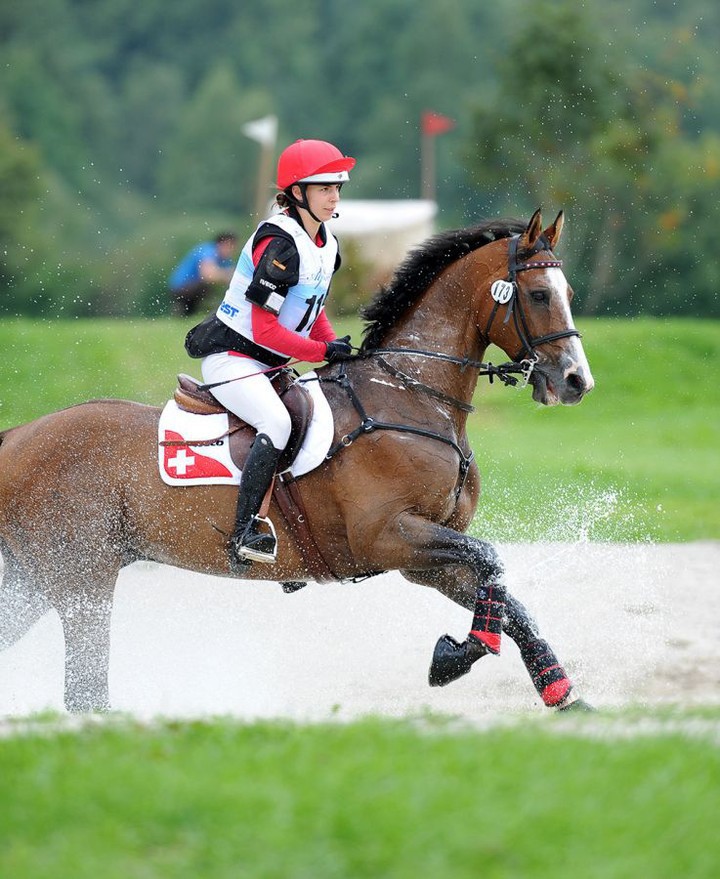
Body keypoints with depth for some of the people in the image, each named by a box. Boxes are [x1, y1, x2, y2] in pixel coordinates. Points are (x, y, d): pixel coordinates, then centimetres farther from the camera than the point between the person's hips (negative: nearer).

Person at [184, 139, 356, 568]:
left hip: (271, 366, 10)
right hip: (232, 359, -10)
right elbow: (265, 329, -23)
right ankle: (245, 533, -33)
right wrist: (324, 352, -21)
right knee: (277, 423, -31)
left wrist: (339, 349, 2)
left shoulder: (327, 244, 7)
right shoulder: (279, 244, -21)